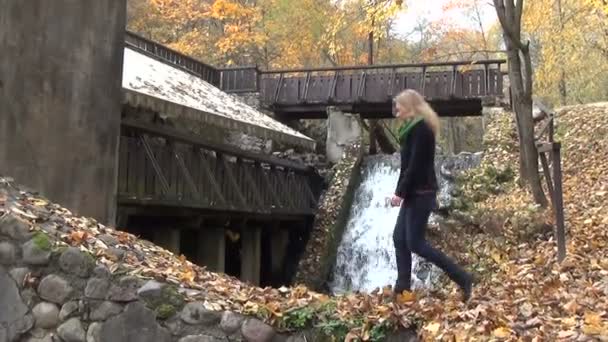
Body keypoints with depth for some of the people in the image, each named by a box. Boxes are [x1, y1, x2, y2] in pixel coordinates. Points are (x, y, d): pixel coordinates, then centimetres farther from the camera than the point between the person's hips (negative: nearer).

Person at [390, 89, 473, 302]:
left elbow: (416, 165, -21)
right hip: (414, 193, 10)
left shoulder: (421, 128, -14)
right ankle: (402, 287, 12)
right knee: (399, 238, 8)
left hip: (421, 193, -10)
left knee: (415, 243, -8)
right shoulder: (414, 127, 16)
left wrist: (400, 192, -20)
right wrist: (401, 191, 11)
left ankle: (462, 278, -3)